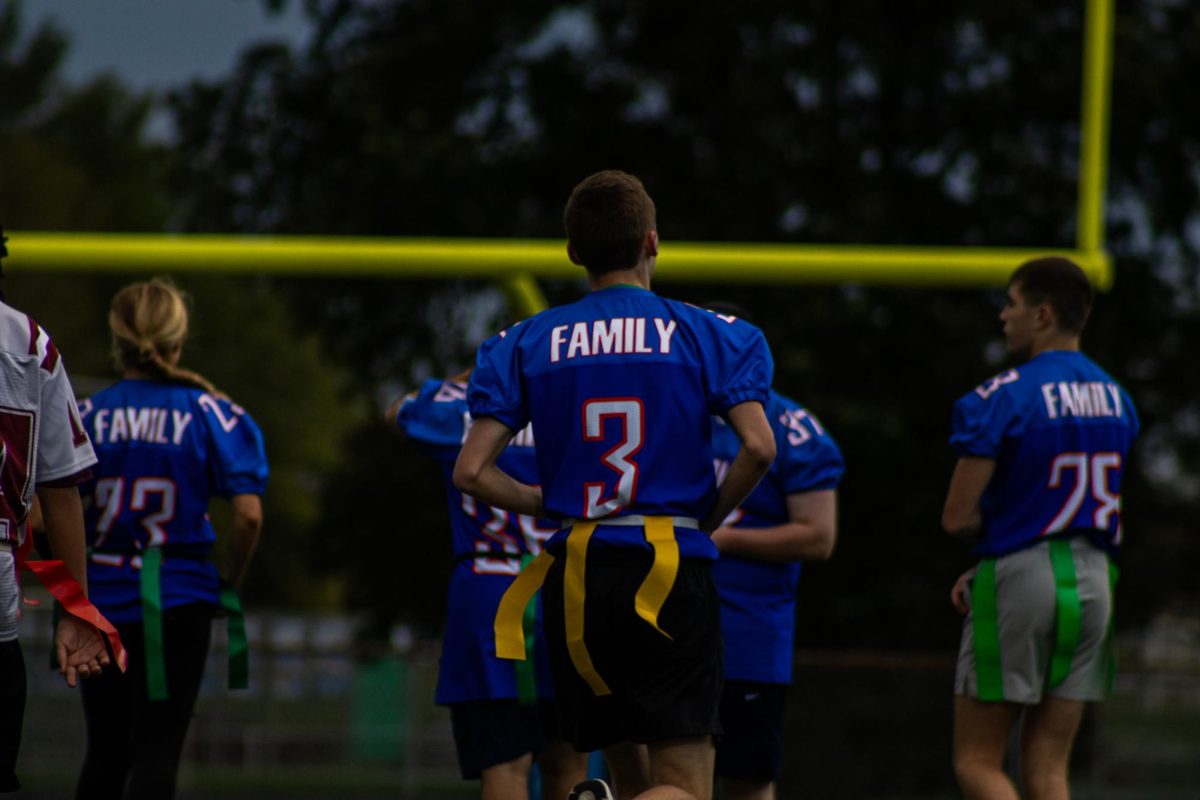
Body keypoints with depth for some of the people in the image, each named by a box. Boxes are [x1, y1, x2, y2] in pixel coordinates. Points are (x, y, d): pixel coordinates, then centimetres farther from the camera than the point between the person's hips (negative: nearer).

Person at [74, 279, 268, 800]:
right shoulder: (208, 413, -4)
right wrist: (232, 581, 5)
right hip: (179, 600, -2)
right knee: (157, 752, -1)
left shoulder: (86, 417, 0)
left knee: (106, 752, 13)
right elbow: (248, 514, -11)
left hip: (102, 599, 2)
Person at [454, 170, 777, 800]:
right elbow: (758, 447, -10)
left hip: (577, 579, 3)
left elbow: (472, 471, -1)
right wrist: (705, 517, 7)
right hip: (671, 571, -3)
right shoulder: (707, 335, 4)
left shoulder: (525, 345, 8)